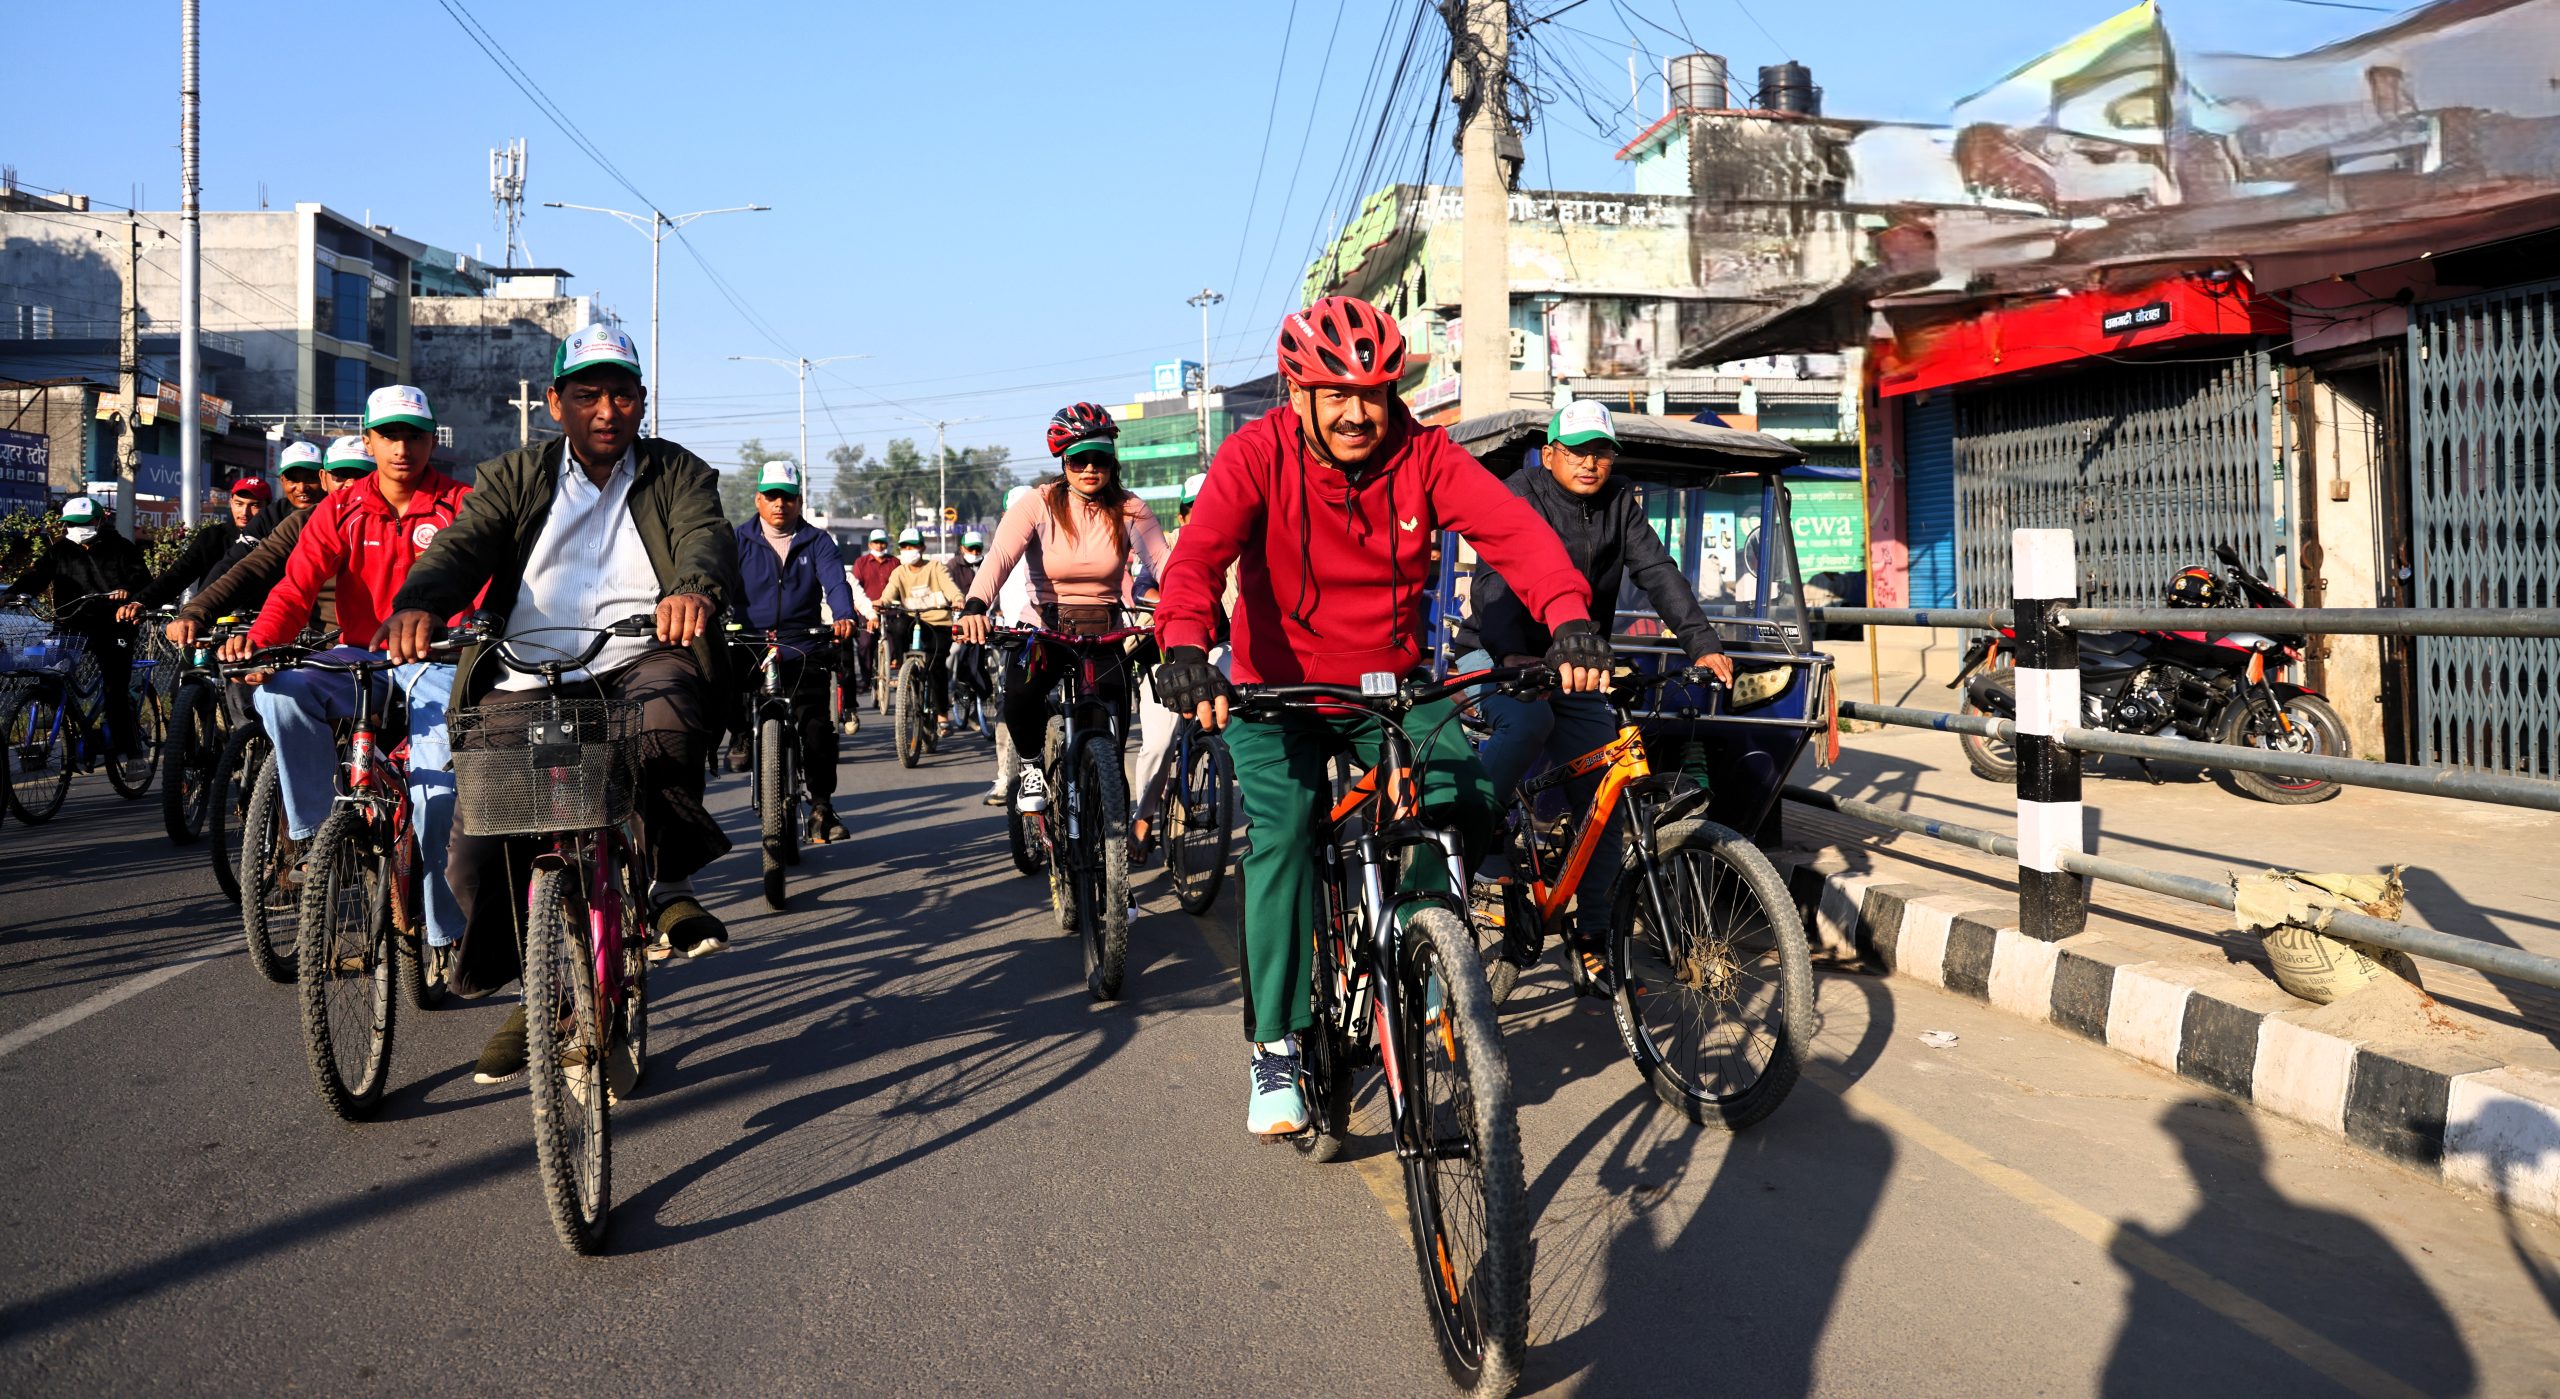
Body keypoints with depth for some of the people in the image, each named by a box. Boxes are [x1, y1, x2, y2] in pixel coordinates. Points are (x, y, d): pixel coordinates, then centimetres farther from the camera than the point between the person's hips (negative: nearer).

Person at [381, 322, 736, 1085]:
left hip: (642, 662, -2)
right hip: (526, 684, 2)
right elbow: (461, 547, -2)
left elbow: (708, 536, -9)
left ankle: (668, 885, -11)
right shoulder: (515, 479, 15)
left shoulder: (676, 473, 12)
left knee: (668, 727, -38)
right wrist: (417, 604, -26)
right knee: (477, 850, -10)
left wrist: (696, 588, -35)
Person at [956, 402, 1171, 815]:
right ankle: (1031, 768, -3)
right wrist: (975, 606, -44)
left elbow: (1162, 561, -14)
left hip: (1104, 633, 2)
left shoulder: (1129, 510, -1)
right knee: (1022, 690, -33)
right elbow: (1000, 555, -24)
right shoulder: (1038, 505, -8)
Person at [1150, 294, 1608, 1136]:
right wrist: (1185, 648, -49)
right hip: (1279, 690, -2)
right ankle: (1276, 1050, -9)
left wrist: (1569, 617, -41)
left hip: (1392, 688, 2)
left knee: (1470, 803, -18)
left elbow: (1514, 528, -22)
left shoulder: (1422, 455, -9)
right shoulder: (1258, 455, -14)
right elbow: (1198, 555, -28)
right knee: (1281, 830, -20)